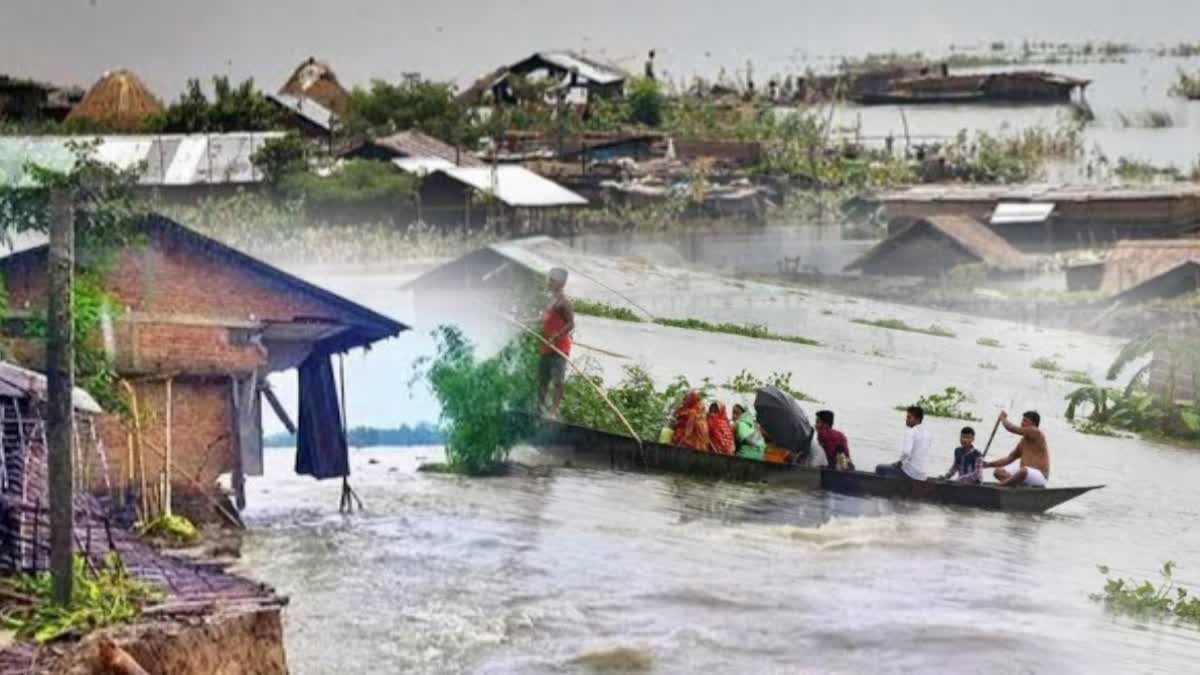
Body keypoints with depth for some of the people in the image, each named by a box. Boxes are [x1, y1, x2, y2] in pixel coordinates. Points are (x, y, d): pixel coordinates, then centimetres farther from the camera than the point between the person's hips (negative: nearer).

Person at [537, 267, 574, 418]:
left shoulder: (563, 302, -13)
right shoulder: (551, 300, 16)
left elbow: (570, 324, -19)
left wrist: (555, 337, -25)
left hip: (559, 348, -10)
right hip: (547, 347, 10)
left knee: (557, 380, -10)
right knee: (542, 379, 13)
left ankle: (554, 411, -12)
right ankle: (540, 407, 20)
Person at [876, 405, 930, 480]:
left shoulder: (910, 432, -16)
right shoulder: (926, 433, 9)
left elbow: (906, 452, -31)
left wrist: (900, 462, -11)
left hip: (909, 473, -8)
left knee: (880, 469, 8)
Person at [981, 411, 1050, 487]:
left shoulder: (1036, 432, -8)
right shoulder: (1023, 441, 18)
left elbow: (1012, 428, -11)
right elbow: (1010, 458, 21)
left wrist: (1003, 418, 9)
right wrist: (989, 464, 12)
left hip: (1040, 476, -9)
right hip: (1025, 475, 9)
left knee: (1024, 470, -41)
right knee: (998, 471, -1)